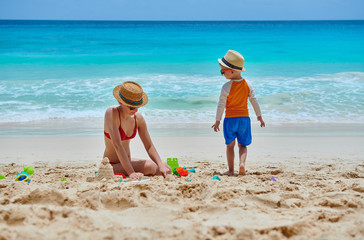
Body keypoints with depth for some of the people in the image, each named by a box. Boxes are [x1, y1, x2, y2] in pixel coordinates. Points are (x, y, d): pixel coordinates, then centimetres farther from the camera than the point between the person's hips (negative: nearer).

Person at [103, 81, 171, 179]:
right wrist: (131, 173, -36)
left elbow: (149, 146, 3)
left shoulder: (138, 118, -1)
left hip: (127, 162, 7)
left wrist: (161, 165, -15)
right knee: (150, 167, -28)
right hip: (111, 166, -7)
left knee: (166, 169, -2)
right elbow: (117, 145, -29)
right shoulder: (111, 113, -20)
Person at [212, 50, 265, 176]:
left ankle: (231, 170, 13)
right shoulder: (248, 84, -1)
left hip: (230, 118, -3)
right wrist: (259, 116, 15)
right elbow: (254, 101, 4)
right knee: (242, 145, 12)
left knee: (230, 145, 11)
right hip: (244, 118, 3)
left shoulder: (226, 87, -13)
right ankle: (242, 163, -12)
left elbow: (221, 105, -9)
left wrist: (217, 121, 1)